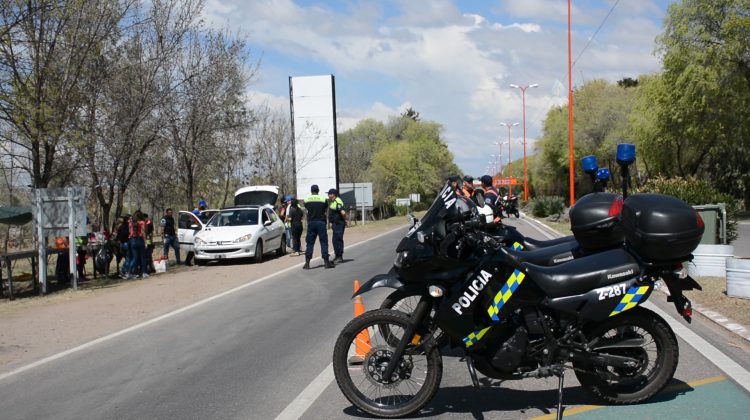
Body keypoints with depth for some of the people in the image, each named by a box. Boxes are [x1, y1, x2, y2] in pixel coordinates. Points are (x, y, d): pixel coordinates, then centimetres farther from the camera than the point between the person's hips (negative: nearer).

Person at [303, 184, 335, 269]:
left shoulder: (307, 200, 2)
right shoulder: (323, 199, -3)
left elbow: (306, 209, 9)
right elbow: (325, 210, 4)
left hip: (311, 222, 2)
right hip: (321, 222, -2)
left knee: (309, 243, 6)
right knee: (324, 242, 2)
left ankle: (307, 263, 2)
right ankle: (326, 262, 0)